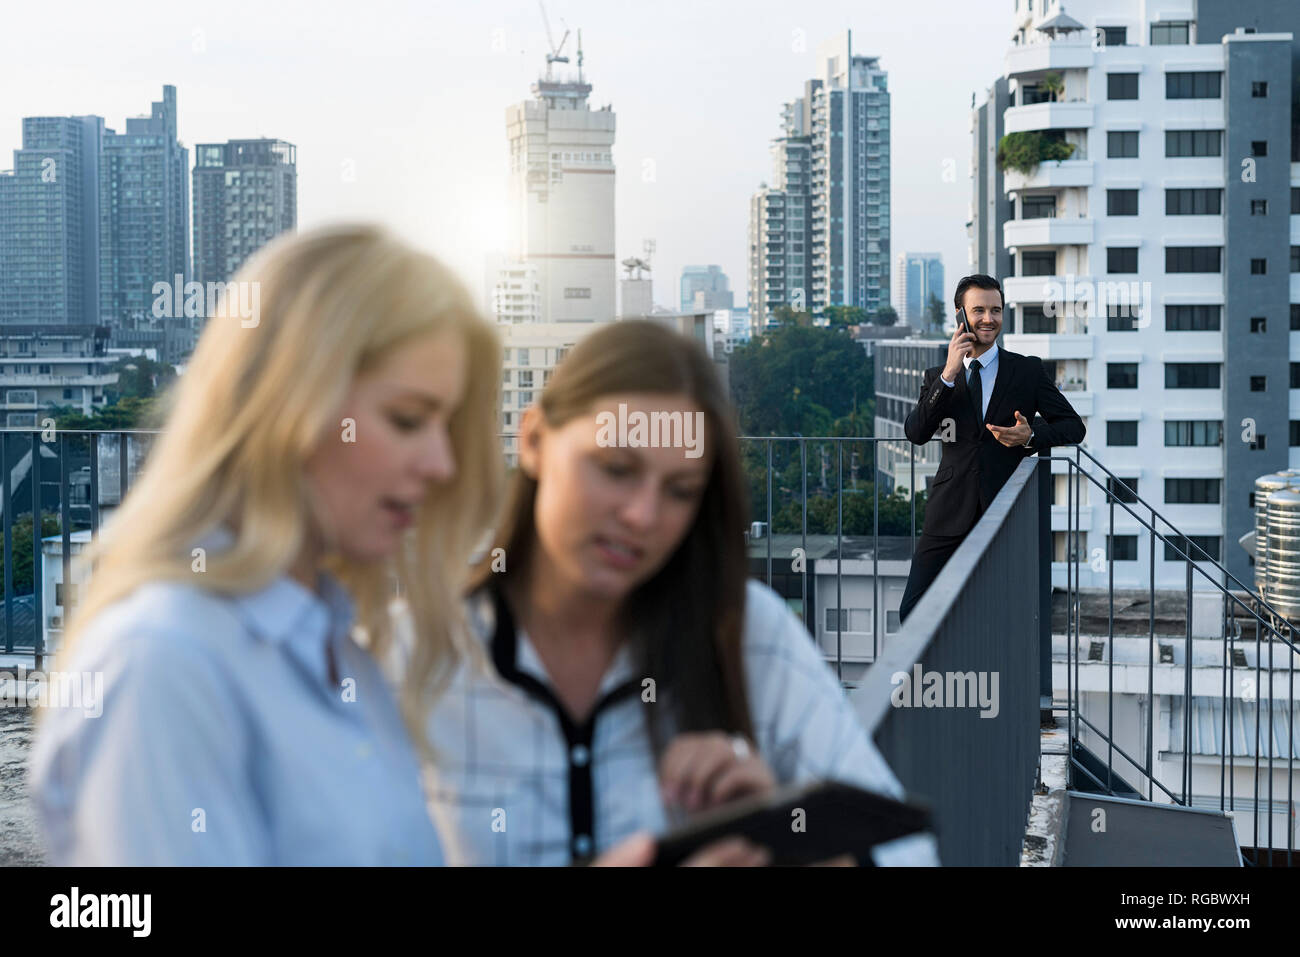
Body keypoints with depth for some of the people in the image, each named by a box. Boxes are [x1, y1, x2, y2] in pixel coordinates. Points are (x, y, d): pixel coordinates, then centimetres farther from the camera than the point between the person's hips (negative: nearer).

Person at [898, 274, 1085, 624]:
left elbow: (1073, 426, 9)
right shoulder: (937, 377, 12)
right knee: (913, 611, -7)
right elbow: (916, 433, -4)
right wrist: (949, 374, -11)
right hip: (951, 514, 1)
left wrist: (1032, 436, -11)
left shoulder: (1029, 371, 9)